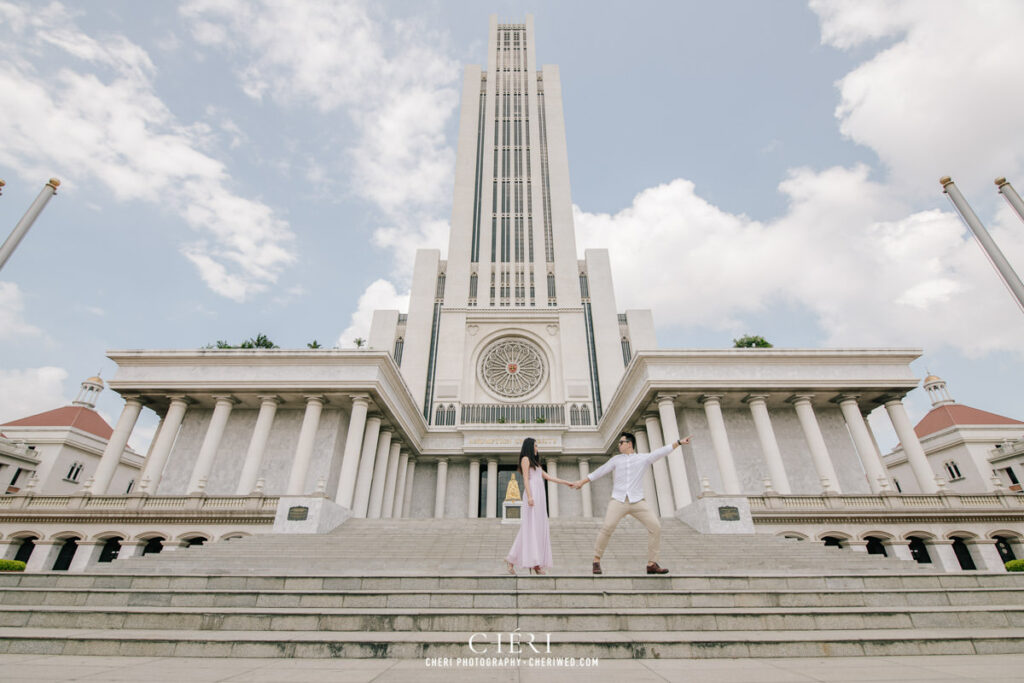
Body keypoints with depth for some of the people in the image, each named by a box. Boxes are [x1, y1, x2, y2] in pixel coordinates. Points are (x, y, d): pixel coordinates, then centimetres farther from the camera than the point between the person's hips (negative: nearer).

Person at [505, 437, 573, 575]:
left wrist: (566, 482, 25)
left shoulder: (535, 463, 29)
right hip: (533, 493, -8)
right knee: (532, 526, -13)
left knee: (539, 527, 0)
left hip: (540, 496, 8)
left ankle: (536, 564, -2)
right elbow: (525, 479, -8)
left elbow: (549, 477, 28)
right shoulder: (525, 459, 3)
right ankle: (534, 562, -15)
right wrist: (529, 496, -19)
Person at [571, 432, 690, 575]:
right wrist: (582, 482, 15)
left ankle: (652, 564, 1)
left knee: (655, 526, -12)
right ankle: (596, 560, -1)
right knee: (607, 528, -17)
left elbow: (662, 452, 2)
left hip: (637, 501, 1)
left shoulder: (644, 458, 10)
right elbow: (600, 471, 16)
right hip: (618, 500, 0)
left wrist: (679, 442, -7)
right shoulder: (616, 459, 14)